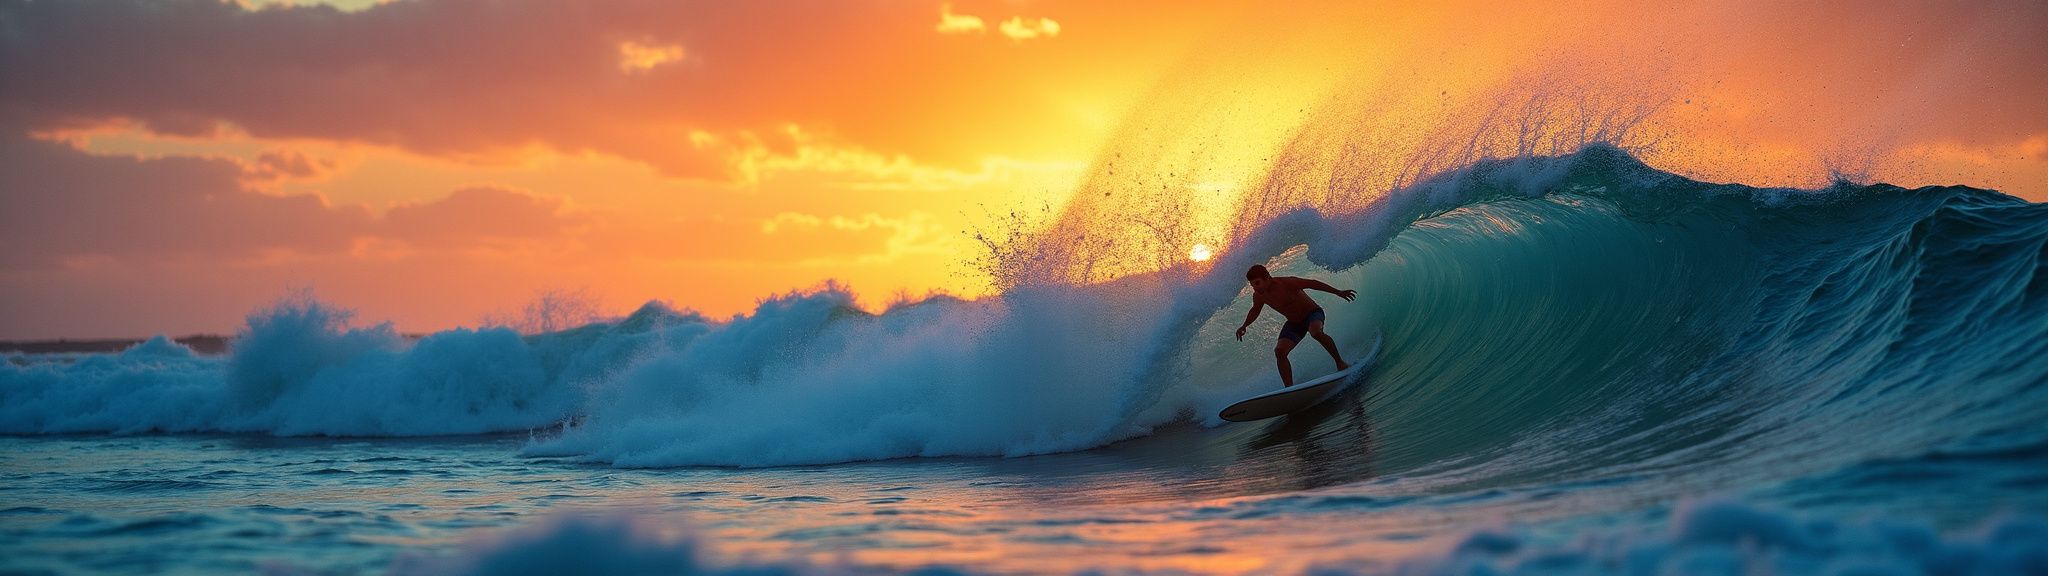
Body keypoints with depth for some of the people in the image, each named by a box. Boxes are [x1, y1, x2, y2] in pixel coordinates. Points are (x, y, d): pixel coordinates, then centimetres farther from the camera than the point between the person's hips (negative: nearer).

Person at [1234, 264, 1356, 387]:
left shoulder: (1286, 283, -27)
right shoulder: (1259, 296, -8)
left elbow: (1312, 283, -23)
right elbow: (1255, 310, 16)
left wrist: (1338, 292, -24)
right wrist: (1244, 326, 5)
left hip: (1312, 312, -6)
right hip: (1294, 322, 6)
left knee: (1316, 332, -39)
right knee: (1279, 351, -15)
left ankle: (1340, 362, -23)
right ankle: (1290, 389, -14)